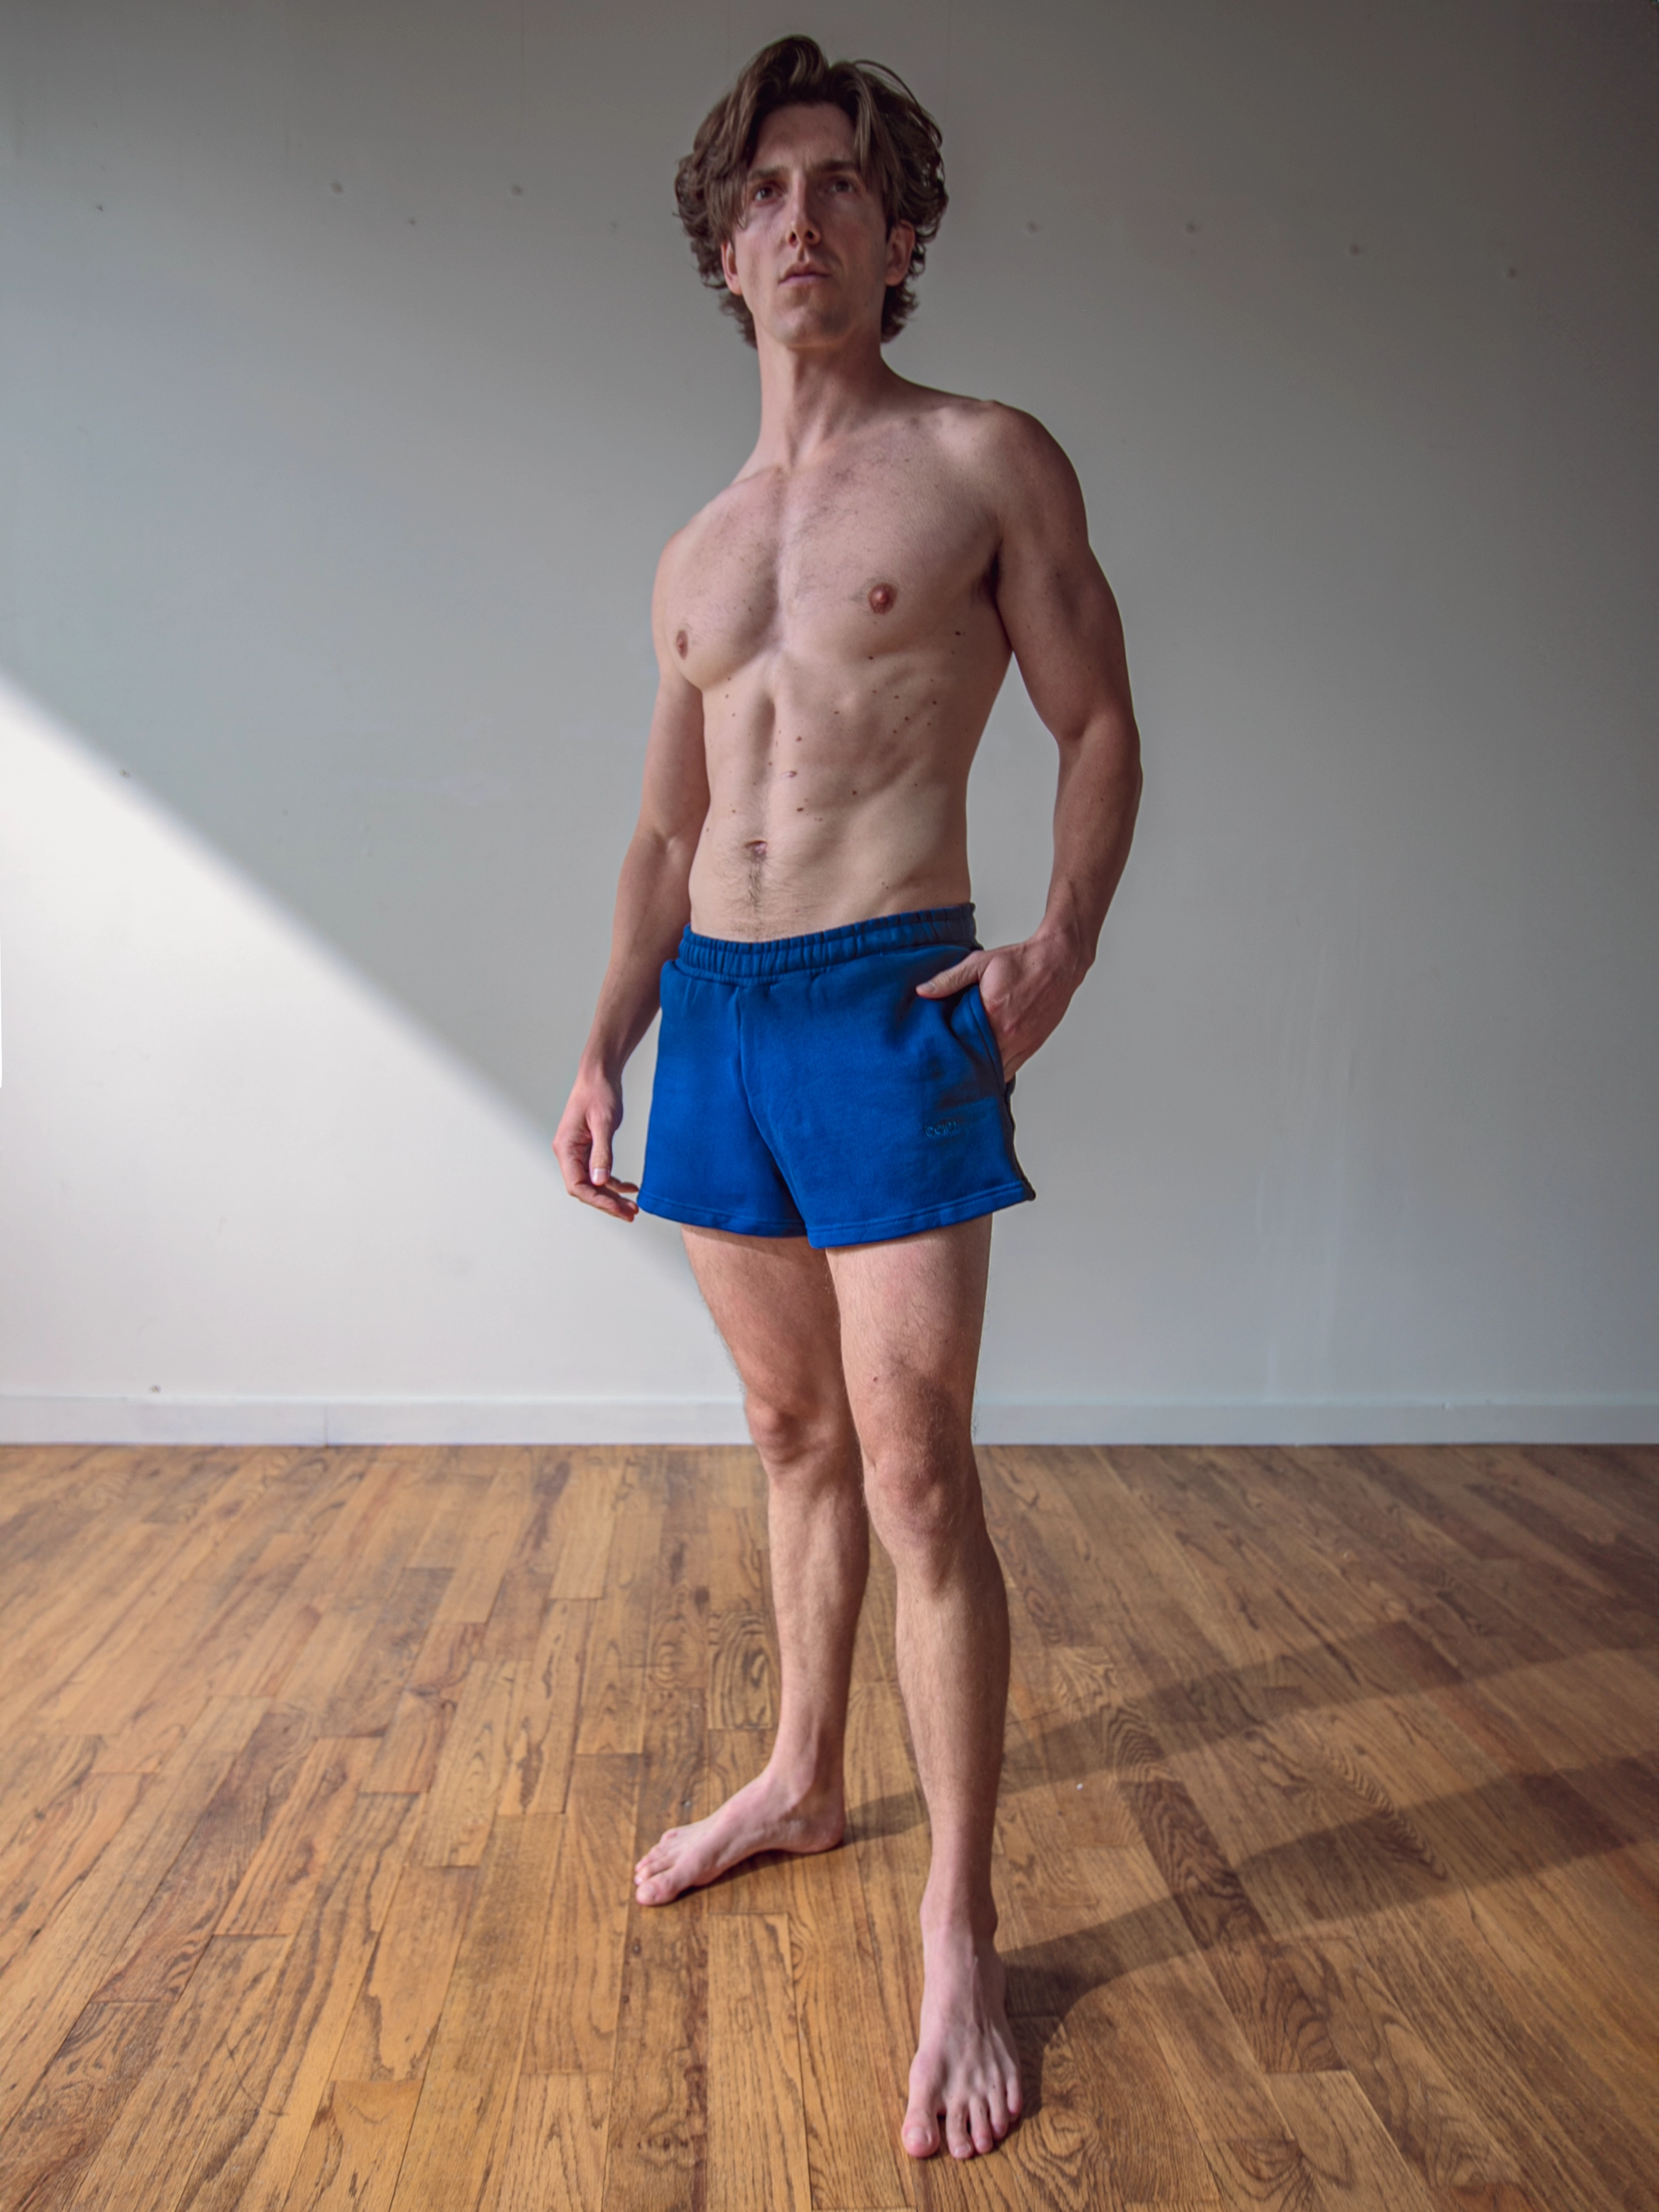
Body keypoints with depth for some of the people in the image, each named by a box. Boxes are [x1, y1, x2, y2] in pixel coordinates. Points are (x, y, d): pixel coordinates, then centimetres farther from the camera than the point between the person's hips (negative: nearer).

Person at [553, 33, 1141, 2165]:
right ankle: (803, 1779, 34)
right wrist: (604, 1049, 12)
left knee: (914, 1464, -6)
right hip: (713, 1011, 6)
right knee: (793, 1430, 16)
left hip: (888, 1003, -5)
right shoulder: (694, 554, 18)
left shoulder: (988, 462, 3)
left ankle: (958, 1933, 7)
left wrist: (1063, 937, -16)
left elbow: (1100, 723, 1)